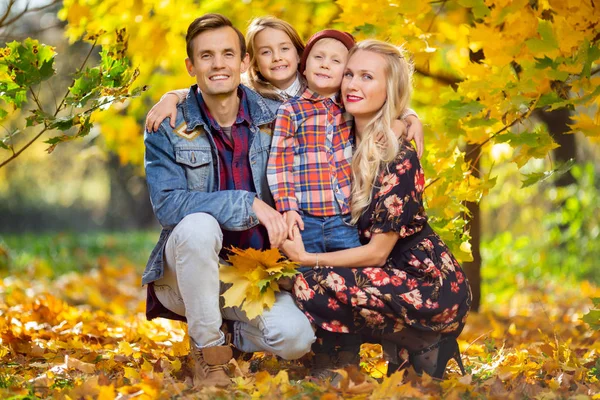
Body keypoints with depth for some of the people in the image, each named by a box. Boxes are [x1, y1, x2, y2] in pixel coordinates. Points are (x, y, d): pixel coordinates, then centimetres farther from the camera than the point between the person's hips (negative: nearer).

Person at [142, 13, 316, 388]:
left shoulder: (275, 118, 0)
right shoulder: (168, 128, -8)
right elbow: (167, 204, -20)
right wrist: (251, 205, -26)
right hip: (186, 273, -2)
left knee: (297, 339, -25)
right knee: (199, 224, -35)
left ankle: (235, 332, 11)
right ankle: (208, 351, -17)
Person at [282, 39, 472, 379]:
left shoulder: (398, 157, -17)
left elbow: (377, 252, -16)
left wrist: (305, 258, -14)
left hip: (432, 286, -8)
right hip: (394, 275, 8)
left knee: (312, 286, -23)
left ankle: (423, 343, -7)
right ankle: (401, 342, 5)